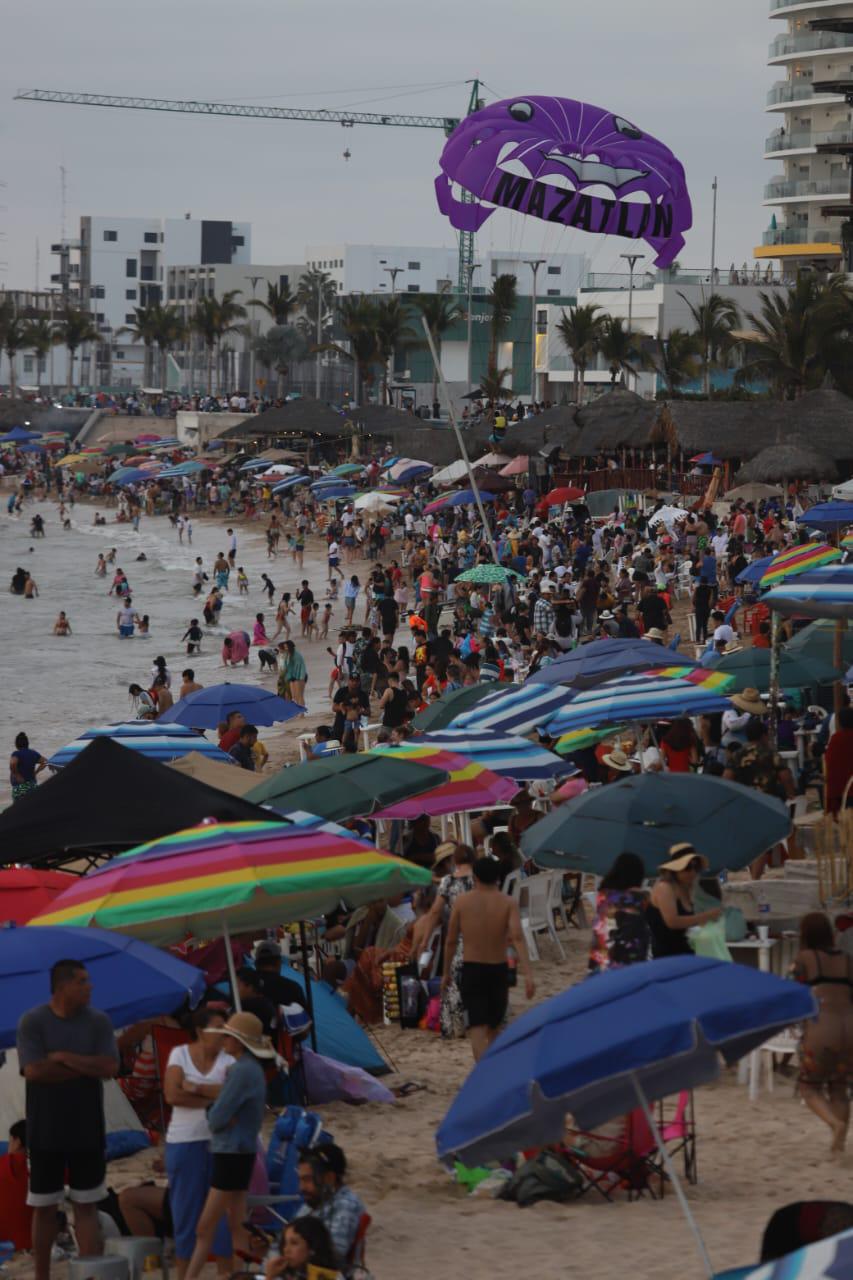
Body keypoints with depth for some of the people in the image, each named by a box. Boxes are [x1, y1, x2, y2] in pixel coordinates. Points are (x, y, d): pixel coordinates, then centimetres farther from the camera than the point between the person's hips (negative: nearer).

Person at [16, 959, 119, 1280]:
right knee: (44, 1208, 7)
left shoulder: (98, 1021, 0)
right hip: (45, 1132, -2)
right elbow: (33, 1071, -18)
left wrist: (62, 1057, -16)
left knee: (86, 1205, 4)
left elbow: (110, 1067, -12)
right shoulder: (32, 1022, -7)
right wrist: (86, 1066, -14)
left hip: (87, 1132, 2)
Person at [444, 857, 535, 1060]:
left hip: (471, 970, -1)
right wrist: (528, 974, -23)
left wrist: (446, 973, 16)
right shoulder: (508, 903, -3)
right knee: (493, 1028, 21)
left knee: (478, 1030, -8)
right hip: (498, 970, 2)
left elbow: (451, 941, 3)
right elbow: (517, 937, -17)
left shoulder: (462, 902, -1)